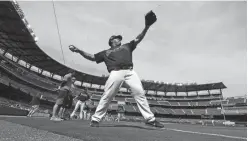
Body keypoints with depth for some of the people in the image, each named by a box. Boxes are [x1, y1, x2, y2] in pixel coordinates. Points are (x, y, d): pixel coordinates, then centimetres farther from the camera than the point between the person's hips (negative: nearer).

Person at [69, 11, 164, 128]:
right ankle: (95, 119, 5)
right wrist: (79, 51, 9)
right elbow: (91, 57, 20)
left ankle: (150, 119, -1)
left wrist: (146, 26, 10)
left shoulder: (126, 46, 30)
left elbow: (138, 39, 23)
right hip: (116, 73, -2)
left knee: (140, 94, -6)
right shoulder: (106, 52, 25)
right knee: (106, 96, -8)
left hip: (130, 72, 2)